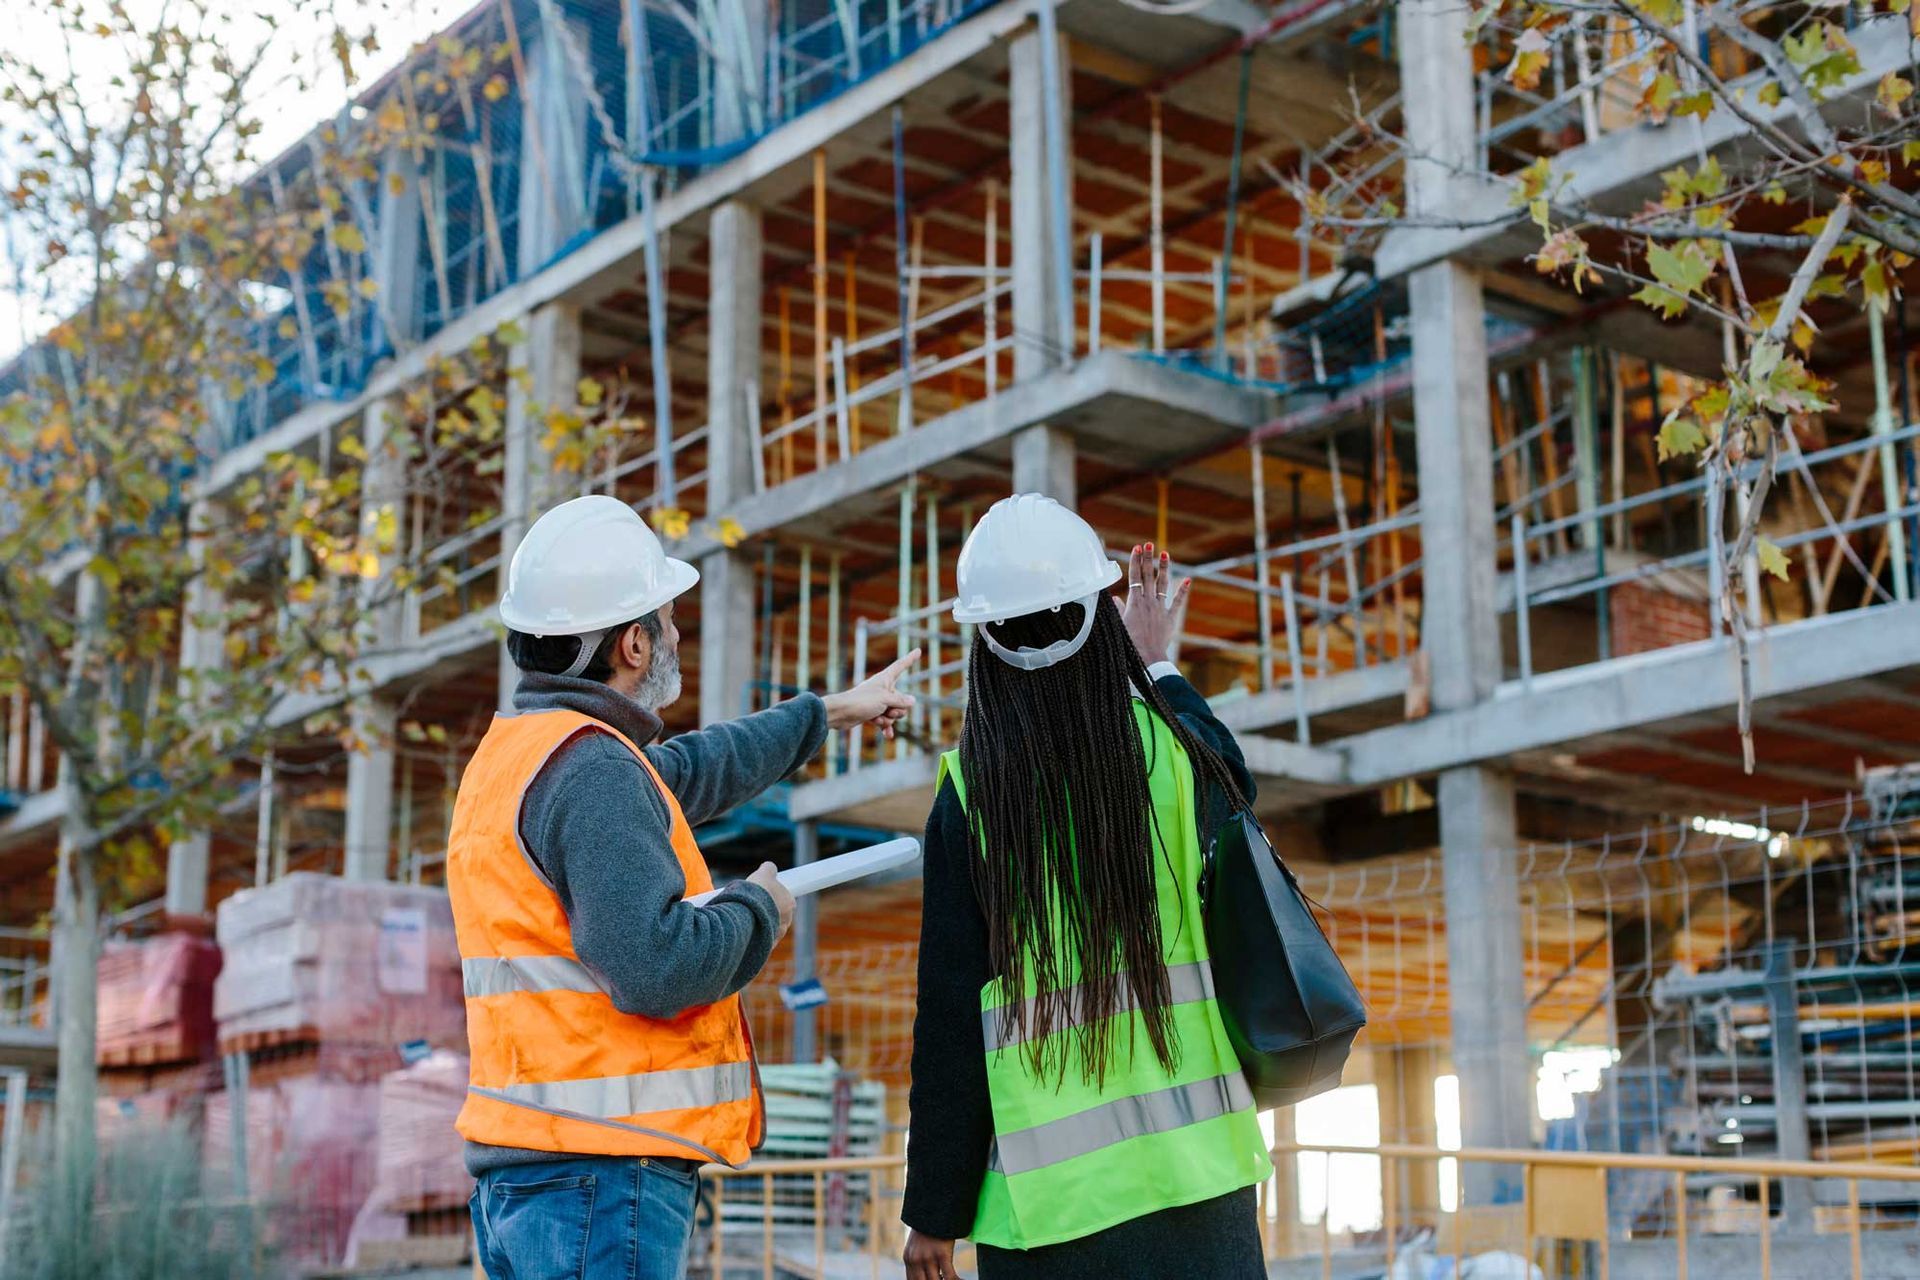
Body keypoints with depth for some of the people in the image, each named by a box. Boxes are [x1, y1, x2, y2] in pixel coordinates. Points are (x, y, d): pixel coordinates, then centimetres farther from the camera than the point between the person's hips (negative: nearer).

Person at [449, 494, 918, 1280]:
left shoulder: (516, 752, 17)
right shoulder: (591, 769, -16)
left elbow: (686, 772, 33)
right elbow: (655, 968, -25)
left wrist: (828, 712, 44)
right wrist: (759, 909, -5)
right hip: (601, 1182, -10)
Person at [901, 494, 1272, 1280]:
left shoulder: (970, 789, -6)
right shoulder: (1170, 746, -1)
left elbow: (951, 1013, -5)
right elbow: (1234, 789, 26)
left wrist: (934, 1212, 2)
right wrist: (1155, 667, 34)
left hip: (1048, 1192, -2)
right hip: (1194, 1162, 2)